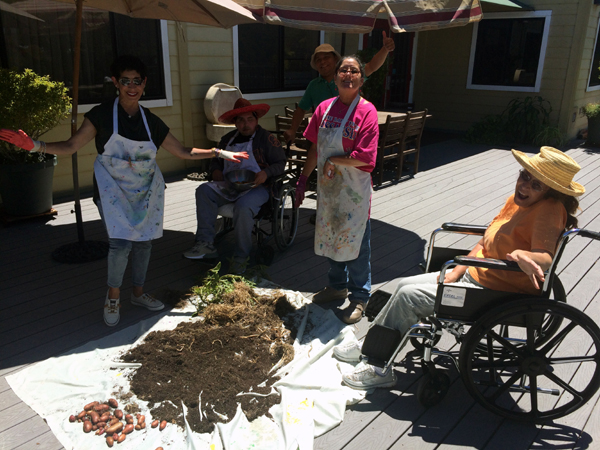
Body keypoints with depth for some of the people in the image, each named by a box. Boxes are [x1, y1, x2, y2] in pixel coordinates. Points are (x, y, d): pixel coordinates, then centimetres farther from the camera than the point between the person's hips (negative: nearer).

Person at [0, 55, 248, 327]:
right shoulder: (102, 115, -7)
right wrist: (35, 145, -26)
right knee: (121, 243, -17)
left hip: (145, 191, 4)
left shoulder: (151, 121, 1)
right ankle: (113, 295, 9)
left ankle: (138, 293, 31)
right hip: (113, 190, -3)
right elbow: (71, 146, -10)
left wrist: (219, 153, -1)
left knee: (143, 241, 9)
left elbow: (183, 152, 5)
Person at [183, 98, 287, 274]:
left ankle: (241, 257, -21)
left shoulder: (267, 139, 2)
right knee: (204, 190, -20)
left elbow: (280, 163, 0)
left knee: (243, 207, -37)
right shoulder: (228, 139, 18)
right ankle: (206, 243, -23)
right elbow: (216, 159, 30)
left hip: (255, 188, -6)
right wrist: (216, 171, 6)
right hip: (228, 186, 6)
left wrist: (266, 173, -20)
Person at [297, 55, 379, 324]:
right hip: (328, 187, 6)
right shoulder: (324, 108, 4)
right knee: (330, 237, 17)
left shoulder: (366, 111, -13)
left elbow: (365, 157, -20)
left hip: (354, 190, -5)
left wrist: (333, 160, -10)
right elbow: (315, 149, 9)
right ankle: (337, 285, 38)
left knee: (355, 241, 5)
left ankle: (359, 297, 22)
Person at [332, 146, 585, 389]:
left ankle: (381, 369, 2)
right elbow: (485, 243, 10)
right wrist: (455, 274, 1)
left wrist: (522, 255, -54)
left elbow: (545, 258, -32)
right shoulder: (516, 202, 6)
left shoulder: (550, 209, -19)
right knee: (405, 285, 8)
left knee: (408, 297, -14)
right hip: (475, 275, 9)